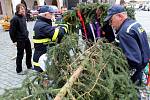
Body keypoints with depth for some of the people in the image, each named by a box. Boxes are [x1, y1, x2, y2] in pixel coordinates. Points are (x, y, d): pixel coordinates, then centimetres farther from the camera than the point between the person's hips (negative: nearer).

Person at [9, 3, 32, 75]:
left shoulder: (23, 17, 6)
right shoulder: (15, 19, -18)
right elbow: (11, 31, -16)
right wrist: (14, 41, -15)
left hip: (26, 38, 8)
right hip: (20, 40, -8)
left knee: (29, 52, 18)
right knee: (20, 55, 4)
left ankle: (29, 66, 38)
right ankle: (19, 70, 20)